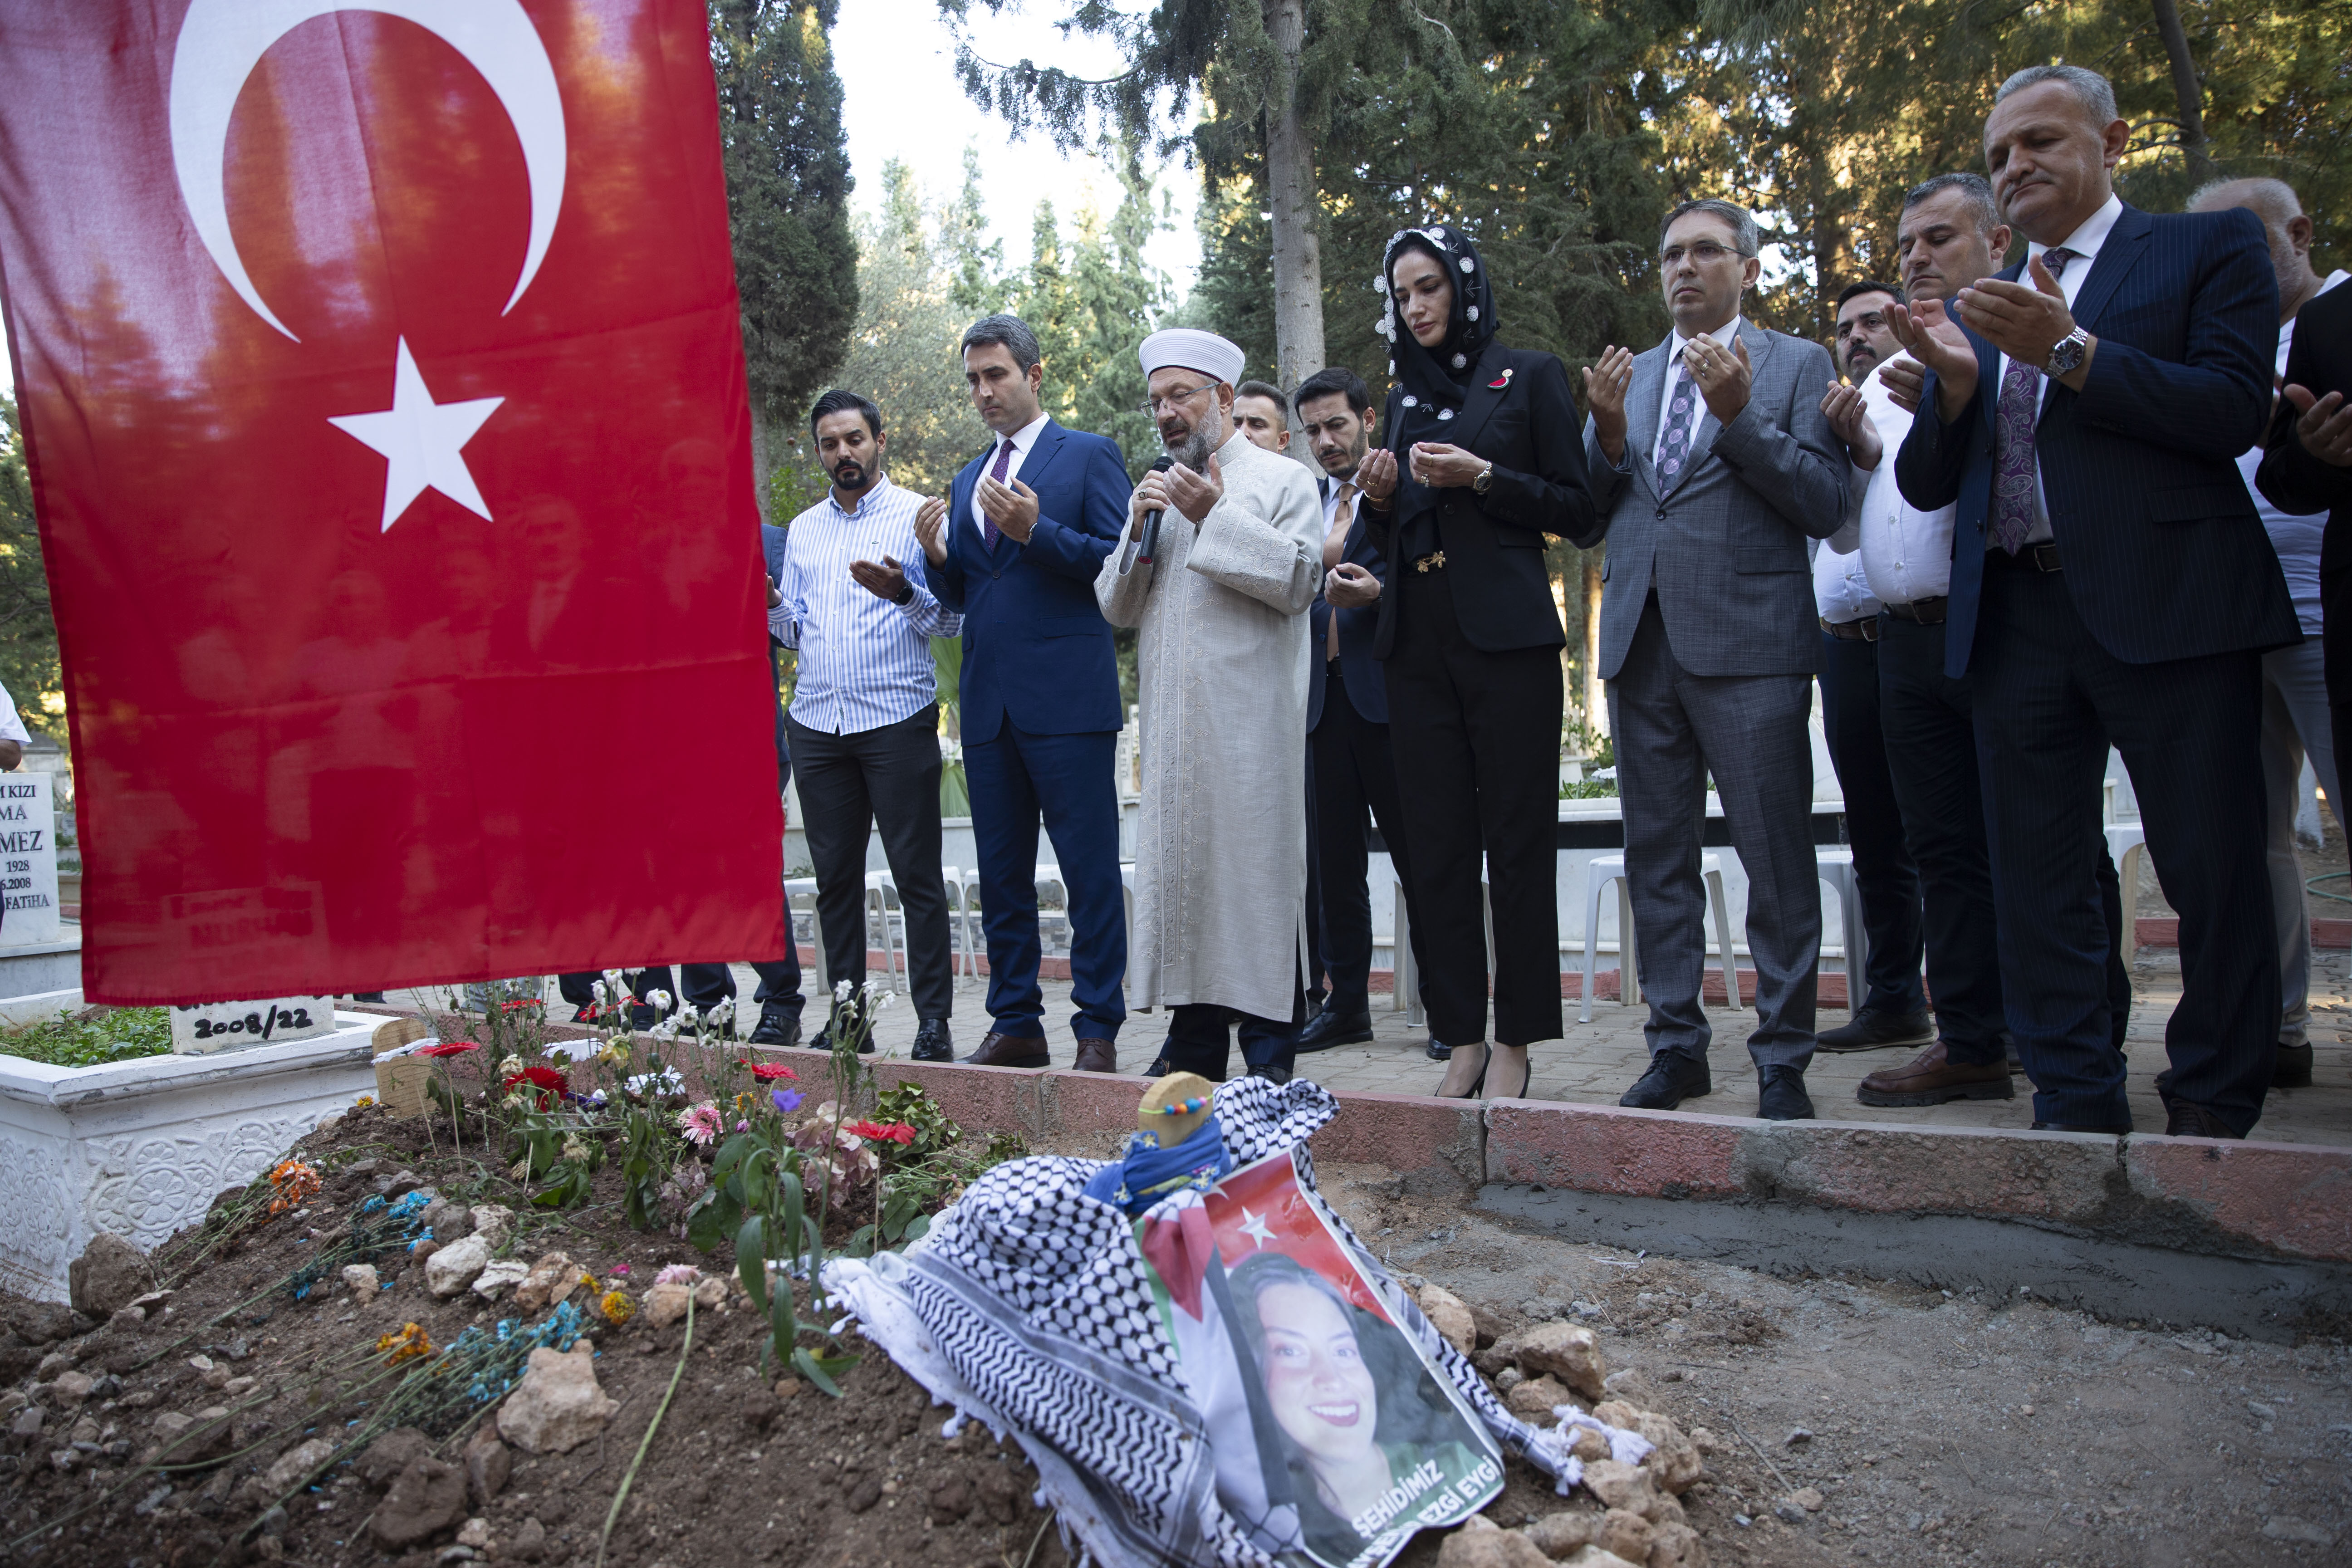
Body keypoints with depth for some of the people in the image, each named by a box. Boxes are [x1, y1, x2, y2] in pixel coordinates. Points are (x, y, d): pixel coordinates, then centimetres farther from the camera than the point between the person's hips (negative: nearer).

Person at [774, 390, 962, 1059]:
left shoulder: (918, 515, 3)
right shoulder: (802, 530, 18)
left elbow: (952, 619, -3)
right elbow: (796, 630, 19)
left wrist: (903, 593, -21)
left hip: (898, 721, -5)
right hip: (817, 724, 5)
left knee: (917, 875, -3)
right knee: (835, 876, 8)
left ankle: (934, 1020, 1)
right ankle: (846, 1015, 16)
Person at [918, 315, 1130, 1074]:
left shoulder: (1090, 455, 2)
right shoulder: (967, 481, 20)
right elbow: (960, 593, 20)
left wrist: (1036, 531, -18)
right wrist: (937, 555, 0)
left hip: (1067, 698, -6)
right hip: (988, 702, 6)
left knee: (1090, 871, -4)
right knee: (1001, 875, 10)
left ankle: (1098, 1029, 3)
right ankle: (1015, 1024, 19)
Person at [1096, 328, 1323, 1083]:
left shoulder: (1283, 479, 5)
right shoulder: (1157, 494, 22)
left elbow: (1298, 580, -9)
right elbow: (1116, 607, 16)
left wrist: (1215, 518, -11)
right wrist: (1139, 529, 1)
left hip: (1250, 718, -5)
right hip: (1173, 723, 5)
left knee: (1256, 859, -6)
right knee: (1177, 860, 4)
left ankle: (1269, 1044, 1)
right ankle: (1195, 1039, 12)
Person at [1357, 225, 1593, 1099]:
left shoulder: (1528, 378, 5)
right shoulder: (1403, 400, 19)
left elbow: (1577, 509, 0)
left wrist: (1483, 478, -12)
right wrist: (1380, 501, 0)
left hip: (1505, 635, -5)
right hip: (1416, 641, 5)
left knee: (1518, 839, -3)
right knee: (1437, 845, 3)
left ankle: (1515, 1043, 4)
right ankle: (1460, 1037, 10)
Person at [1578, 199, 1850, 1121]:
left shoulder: (1797, 366, 7)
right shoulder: (1627, 378, 18)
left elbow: (1825, 506, -5)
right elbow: (1586, 523, 13)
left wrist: (1738, 415, -13)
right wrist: (1608, 433, -3)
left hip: (1747, 639, -4)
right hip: (1641, 640, 5)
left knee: (1775, 859, -2)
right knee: (1656, 855, 9)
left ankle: (1783, 1058, 9)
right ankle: (1676, 1044, 19)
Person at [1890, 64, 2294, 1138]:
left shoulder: (2209, 248, 7)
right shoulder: (1974, 311, 20)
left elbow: (2235, 412, -8)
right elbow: (1925, 485, 14)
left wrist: (2071, 351, -13)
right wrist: (1954, 384, -4)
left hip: (2167, 605, -4)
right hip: (2015, 620, 5)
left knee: (2215, 877, -1)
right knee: (2037, 886, 4)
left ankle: (2211, 1114, 12)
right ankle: (2078, 1111, 12)